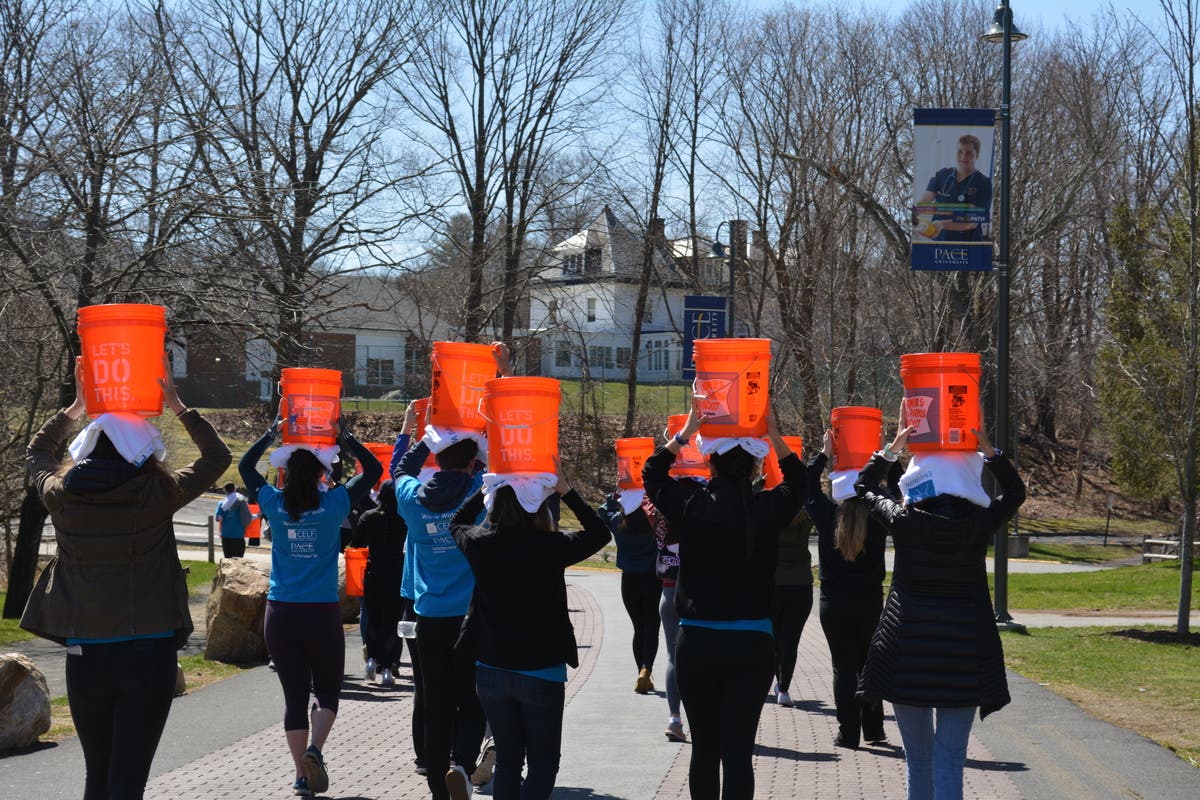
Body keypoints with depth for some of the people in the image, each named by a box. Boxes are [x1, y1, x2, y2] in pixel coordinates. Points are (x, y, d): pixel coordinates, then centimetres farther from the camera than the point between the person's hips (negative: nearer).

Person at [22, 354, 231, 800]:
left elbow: (37, 454, 25)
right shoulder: (157, 495, -7)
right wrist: (176, 405, 17)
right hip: (148, 653, -3)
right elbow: (217, 457, 11)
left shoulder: (61, 495, 0)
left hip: (84, 655, 3)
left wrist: (77, 406, 29)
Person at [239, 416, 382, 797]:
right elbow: (373, 470, 6)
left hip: (280, 613, 2)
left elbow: (245, 466, 16)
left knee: (294, 695, 7)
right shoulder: (333, 504, -7)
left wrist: (270, 434, 20)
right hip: (322, 613, -2)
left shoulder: (274, 504, -2)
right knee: (327, 691, 12)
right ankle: (315, 749, -12)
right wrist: (345, 438, 9)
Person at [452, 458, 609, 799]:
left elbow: (457, 524, 17)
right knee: (543, 762, 8)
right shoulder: (551, 547, -16)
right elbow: (599, 533, 1)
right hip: (541, 672, -4)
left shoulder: (479, 543, -7)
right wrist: (565, 491, 0)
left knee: (507, 759, 14)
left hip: (491, 671, 4)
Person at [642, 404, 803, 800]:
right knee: (738, 749, -1)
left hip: (696, 643, 1)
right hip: (751, 646, -1)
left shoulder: (691, 508, -7)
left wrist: (687, 431, 12)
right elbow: (796, 480, 17)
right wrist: (773, 434, 14)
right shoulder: (768, 510, -6)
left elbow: (652, 472, 13)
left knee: (704, 746, 13)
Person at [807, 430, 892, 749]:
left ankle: (848, 733, 1)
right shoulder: (878, 517, -7)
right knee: (869, 664, 14)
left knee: (843, 667, 3)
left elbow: (808, 486, 7)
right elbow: (893, 488, 9)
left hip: (834, 603, -1)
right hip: (870, 601, 1)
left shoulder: (827, 515, -8)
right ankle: (874, 729, 17)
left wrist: (825, 453, 13)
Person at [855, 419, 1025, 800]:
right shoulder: (978, 523, -4)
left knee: (917, 756, 13)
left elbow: (864, 486, 15)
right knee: (950, 757, -1)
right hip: (963, 655, -1)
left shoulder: (902, 519, -4)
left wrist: (893, 447, 13)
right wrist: (987, 448, 10)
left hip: (906, 652, 1)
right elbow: (1015, 493, 16)